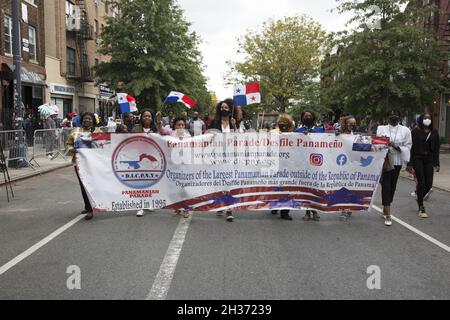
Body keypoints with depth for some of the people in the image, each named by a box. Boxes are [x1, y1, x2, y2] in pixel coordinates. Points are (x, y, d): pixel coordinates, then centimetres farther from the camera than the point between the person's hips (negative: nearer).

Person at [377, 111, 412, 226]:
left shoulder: (405, 130, 4)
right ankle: (388, 215, -8)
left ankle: (385, 209, 31)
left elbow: (408, 147, -1)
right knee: (386, 186, -8)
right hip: (385, 161, -2)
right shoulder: (381, 129, 3)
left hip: (397, 161, 2)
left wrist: (396, 146, -16)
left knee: (392, 186, 11)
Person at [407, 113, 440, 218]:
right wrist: (410, 163, -8)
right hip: (418, 159, -3)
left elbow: (436, 148, 9)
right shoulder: (416, 132, -3)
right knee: (421, 182, -7)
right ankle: (421, 208, 3)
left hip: (429, 160, 4)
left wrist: (437, 163, 5)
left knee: (429, 184, 0)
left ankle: (419, 197, 31)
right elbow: (412, 147, -5)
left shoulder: (434, 132, 7)